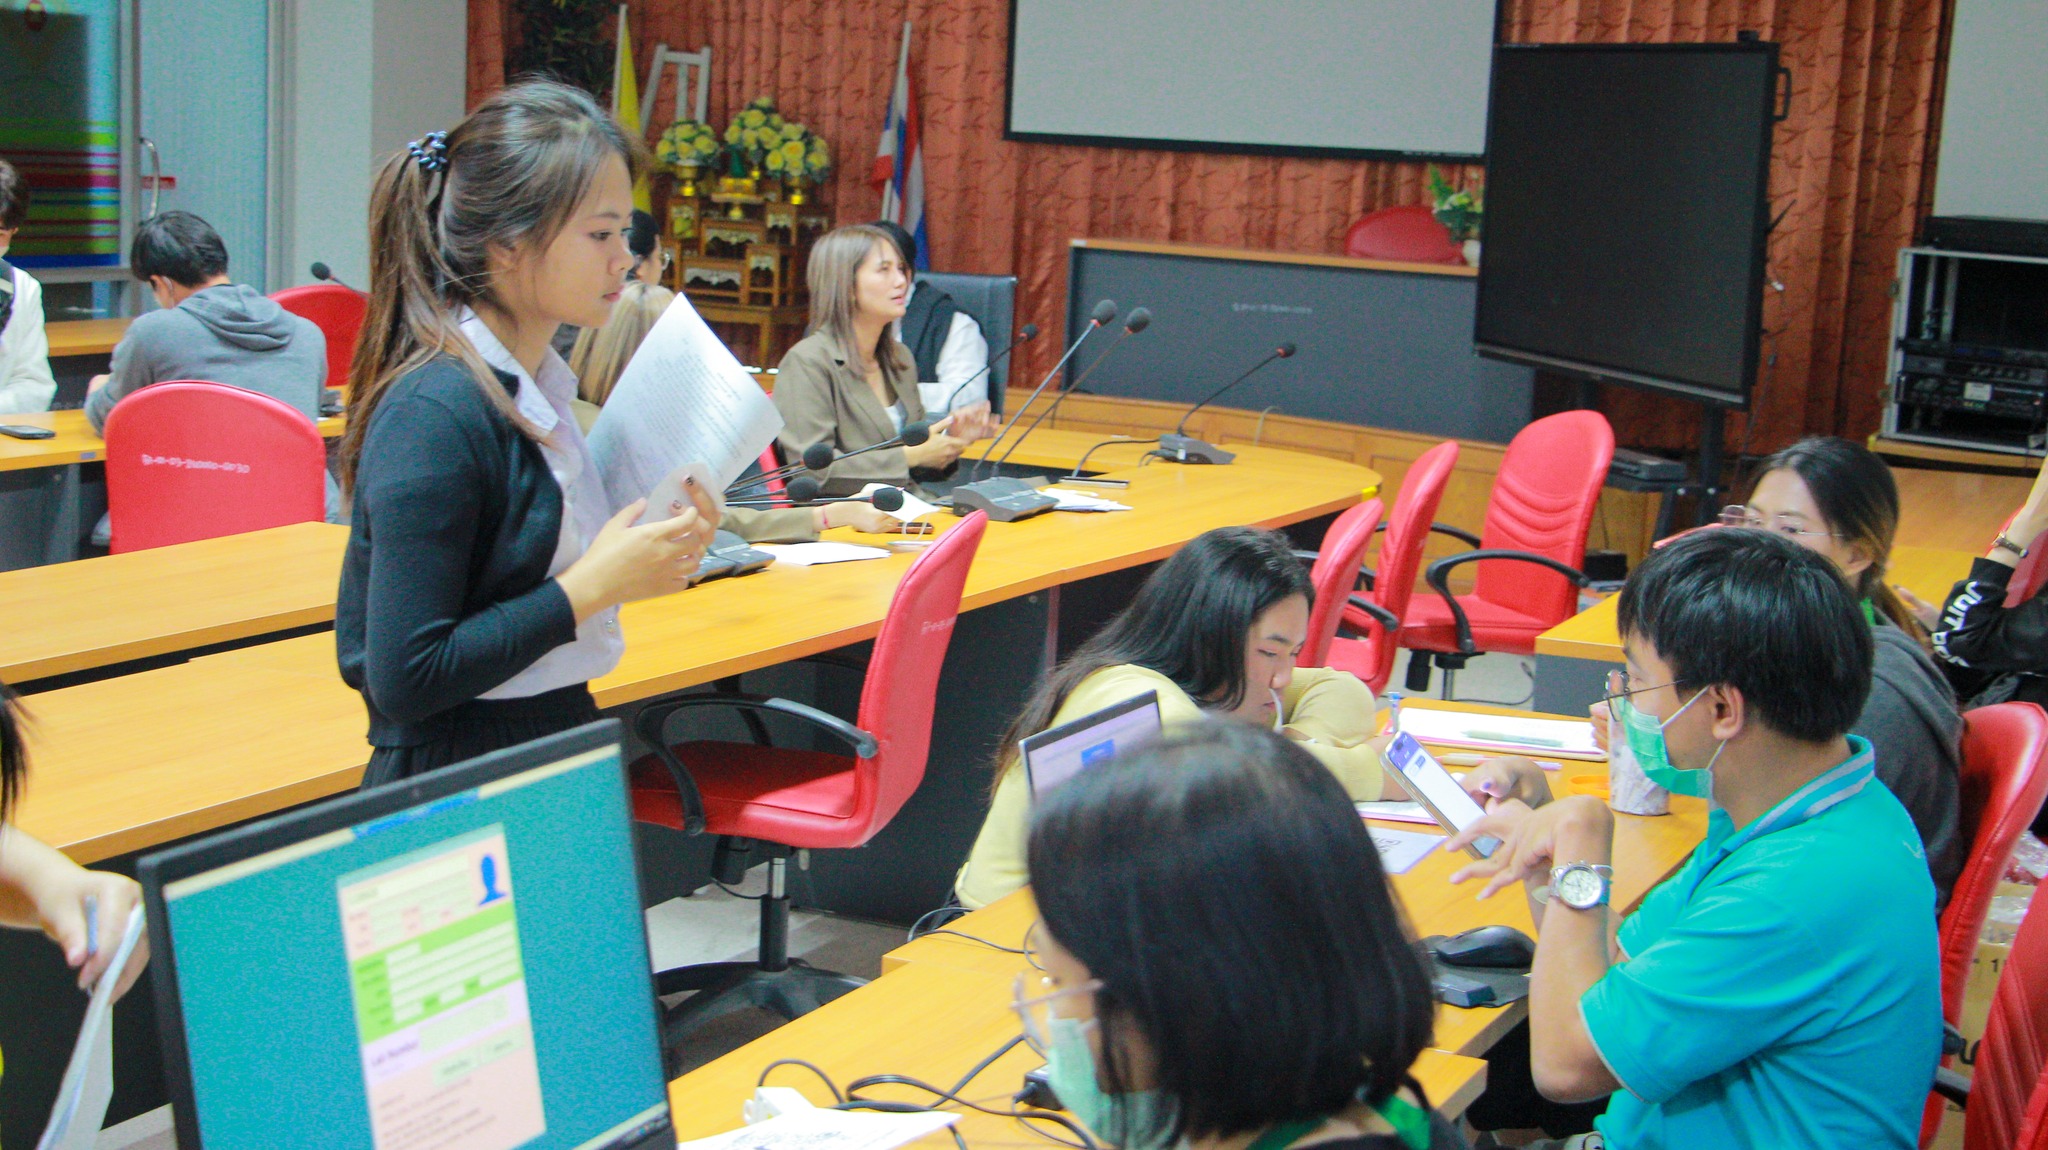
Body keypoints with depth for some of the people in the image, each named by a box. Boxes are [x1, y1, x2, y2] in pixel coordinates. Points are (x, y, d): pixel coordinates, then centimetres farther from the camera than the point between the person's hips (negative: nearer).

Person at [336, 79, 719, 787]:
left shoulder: (537, 383, 8)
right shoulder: (436, 416, -17)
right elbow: (406, 681, -20)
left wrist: (650, 556, 0)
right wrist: (594, 585, -17)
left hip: (552, 766, 8)